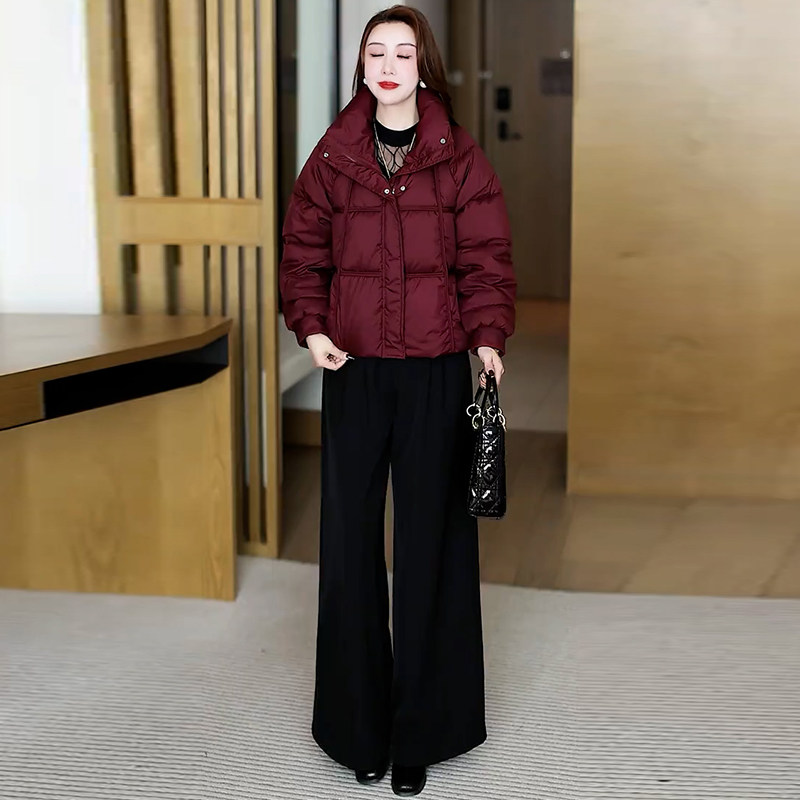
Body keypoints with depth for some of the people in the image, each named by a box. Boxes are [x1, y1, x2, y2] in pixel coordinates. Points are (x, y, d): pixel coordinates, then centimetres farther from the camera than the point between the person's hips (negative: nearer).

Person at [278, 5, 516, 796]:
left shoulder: (460, 159, 2)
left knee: (429, 542, 5)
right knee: (349, 539, 5)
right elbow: (303, 251, 8)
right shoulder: (332, 158, 6)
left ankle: (420, 730, 18)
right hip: (353, 372, 2)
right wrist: (311, 327, -8)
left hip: (436, 374, -1)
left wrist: (488, 337, -13)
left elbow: (486, 258, 0)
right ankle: (360, 727, 19)